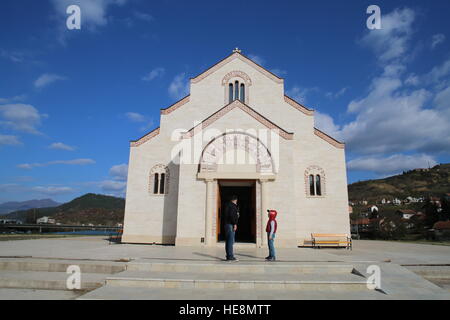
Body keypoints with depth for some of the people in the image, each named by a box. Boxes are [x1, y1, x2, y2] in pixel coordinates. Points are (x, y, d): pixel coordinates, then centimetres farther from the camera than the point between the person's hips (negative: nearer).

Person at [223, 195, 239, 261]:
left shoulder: (227, 205, 19)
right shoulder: (233, 205, -9)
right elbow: (232, 215, -20)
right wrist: (235, 224, -19)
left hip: (226, 224, 9)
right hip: (230, 224, -9)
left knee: (228, 240, 11)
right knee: (231, 240, -9)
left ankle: (228, 256, 15)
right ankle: (230, 256, -10)